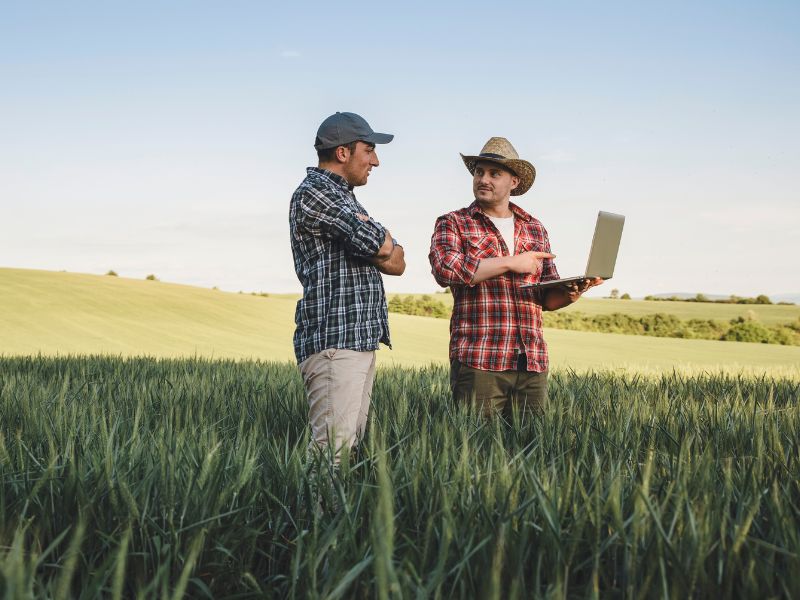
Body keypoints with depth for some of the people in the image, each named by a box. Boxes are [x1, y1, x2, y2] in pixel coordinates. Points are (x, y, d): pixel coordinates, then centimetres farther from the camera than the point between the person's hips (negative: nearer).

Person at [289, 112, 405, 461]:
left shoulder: (344, 198, 24)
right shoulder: (314, 193, -7)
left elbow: (398, 263, 16)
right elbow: (382, 246, -15)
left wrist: (373, 241, -3)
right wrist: (382, 241, 7)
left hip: (361, 341, 10)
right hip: (334, 343, -10)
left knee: (354, 444, 7)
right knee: (335, 450, -14)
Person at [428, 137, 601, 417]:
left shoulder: (535, 229, 17)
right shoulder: (453, 223, 4)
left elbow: (548, 296, 17)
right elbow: (445, 269, -16)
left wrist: (570, 292, -6)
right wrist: (510, 263, -13)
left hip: (532, 362, 4)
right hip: (478, 360, -4)